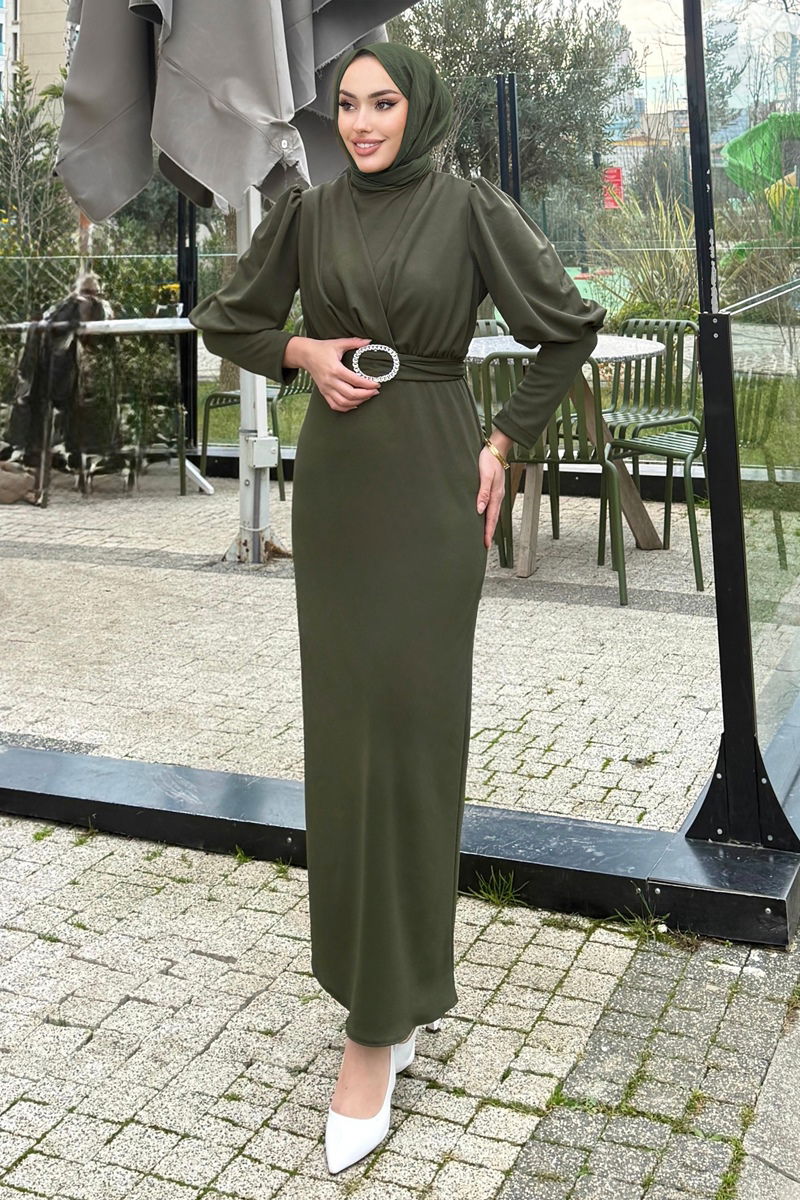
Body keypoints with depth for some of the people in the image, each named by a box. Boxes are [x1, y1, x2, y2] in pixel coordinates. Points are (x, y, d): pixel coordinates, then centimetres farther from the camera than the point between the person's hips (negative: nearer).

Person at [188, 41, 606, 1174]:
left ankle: (380, 1022, 0)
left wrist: (505, 443, -2)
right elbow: (226, 318, 17)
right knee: (345, 717, 7)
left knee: (406, 721, -6)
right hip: (334, 482, 4)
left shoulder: (468, 207, -2)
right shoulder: (308, 212, 8)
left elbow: (571, 326, 2)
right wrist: (303, 350, -2)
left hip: (431, 485, -4)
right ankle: (396, 965, 25)